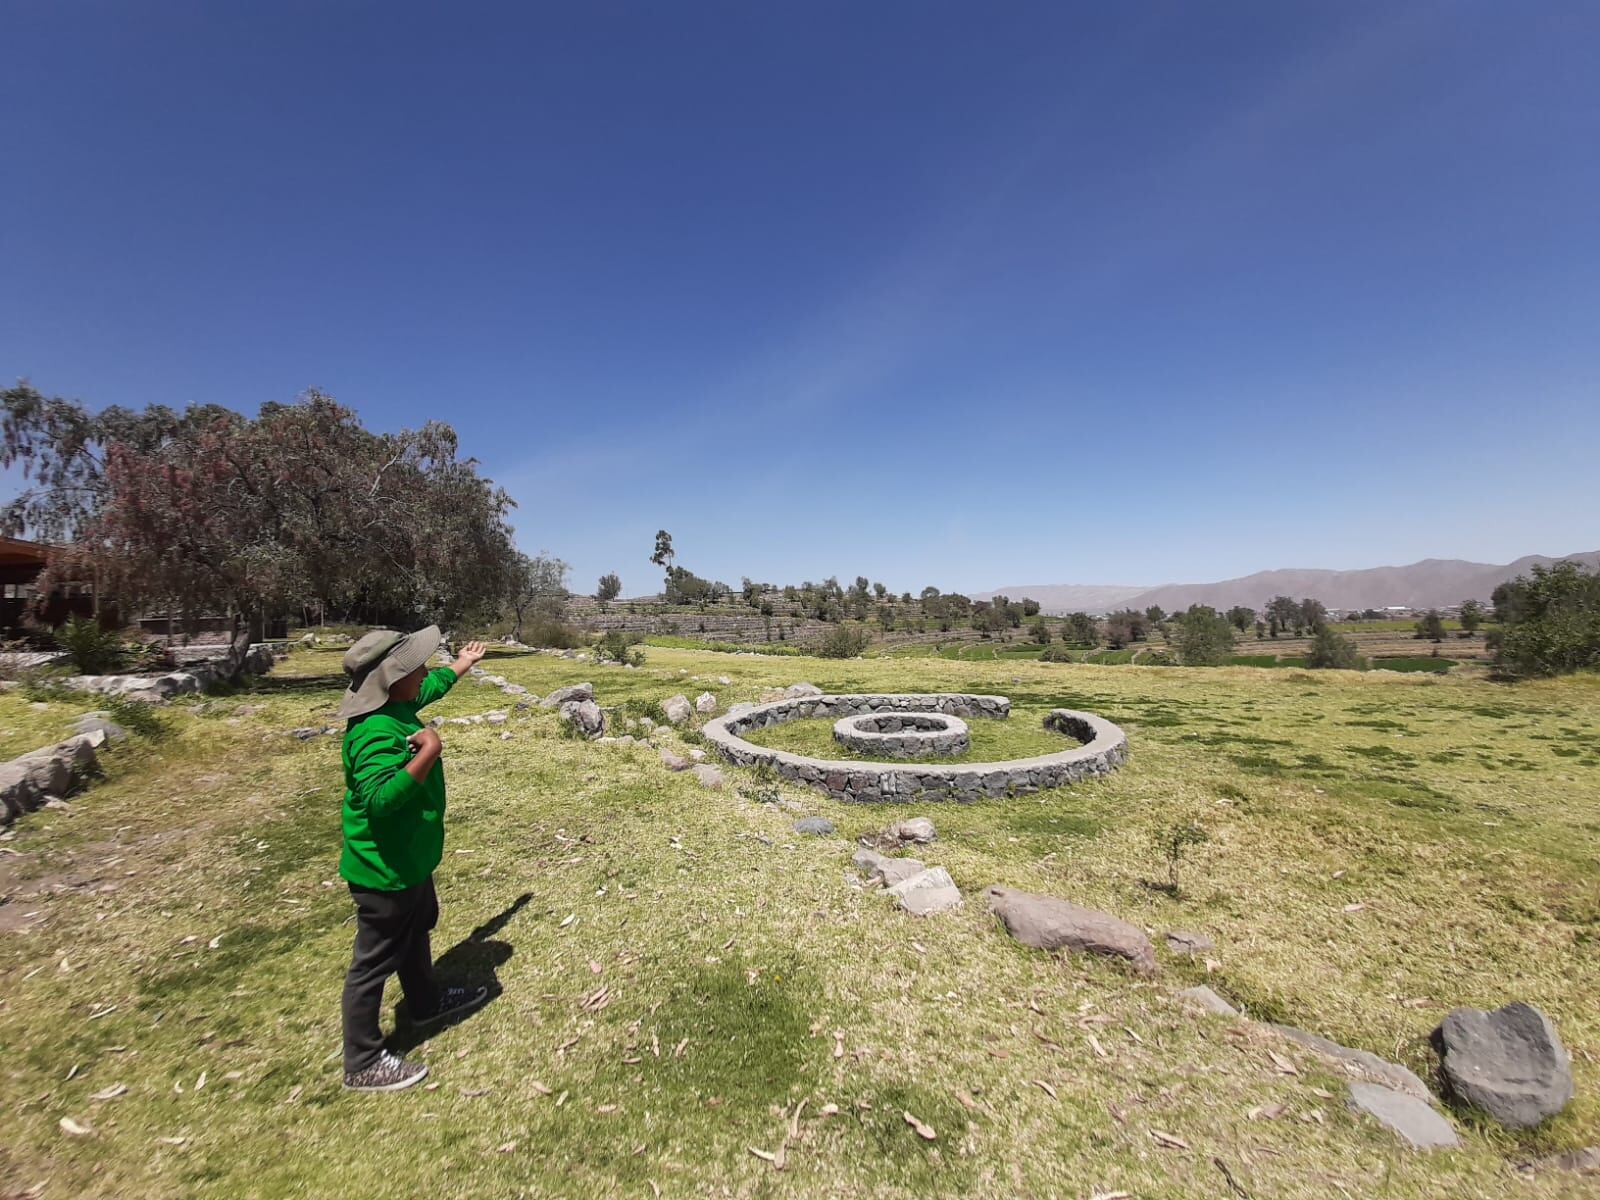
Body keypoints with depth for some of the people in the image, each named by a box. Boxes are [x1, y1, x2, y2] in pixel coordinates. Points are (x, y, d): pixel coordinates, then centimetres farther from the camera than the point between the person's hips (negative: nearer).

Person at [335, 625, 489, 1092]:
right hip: (385, 871, -10)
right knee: (375, 962, 9)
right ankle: (363, 1063, 29)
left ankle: (427, 1002, 52)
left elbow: (429, 688, 20)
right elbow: (380, 798, -43)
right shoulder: (376, 734, -32)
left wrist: (461, 664, 32)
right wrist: (427, 753, -41)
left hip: (410, 859, 10)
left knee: (415, 933, 29)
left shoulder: (395, 705, -2)